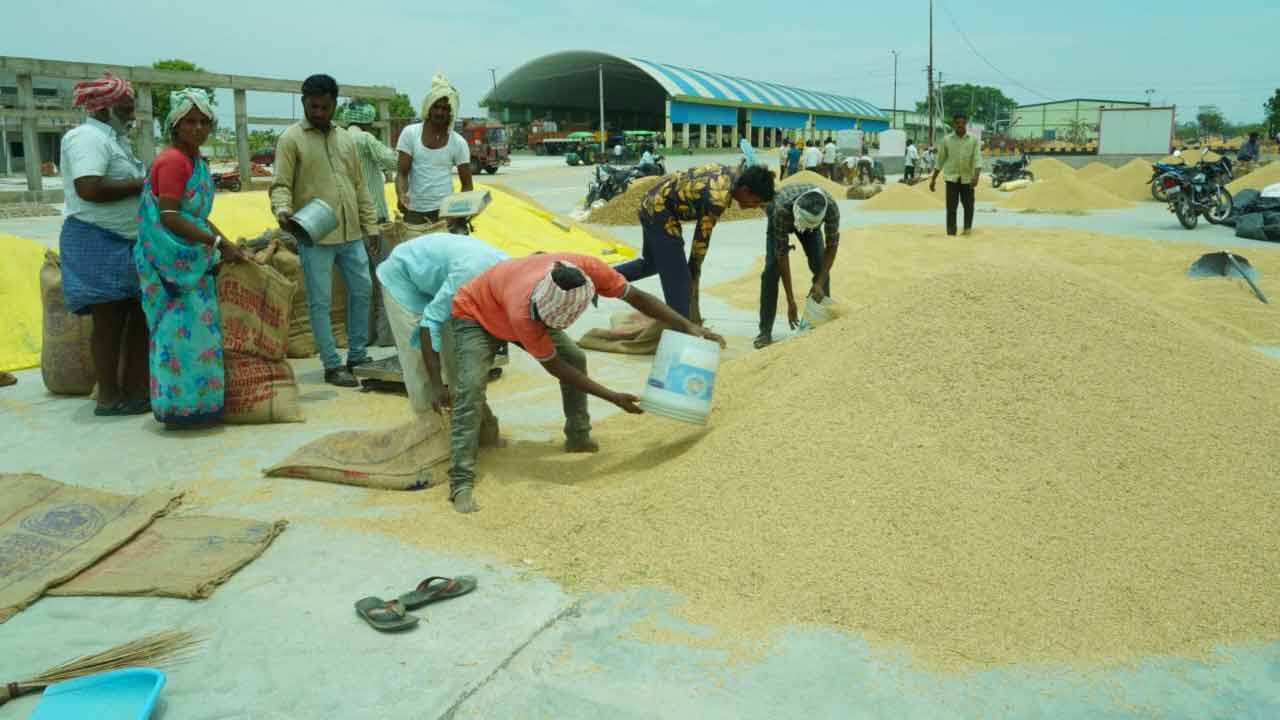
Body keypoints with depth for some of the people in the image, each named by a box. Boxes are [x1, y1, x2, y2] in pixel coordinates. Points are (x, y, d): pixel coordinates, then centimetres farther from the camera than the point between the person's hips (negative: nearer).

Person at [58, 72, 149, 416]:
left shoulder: (112, 139, 18)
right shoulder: (88, 137, -13)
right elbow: (90, 189, -26)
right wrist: (140, 185, -16)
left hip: (126, 243, 10)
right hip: (98, 243, -10)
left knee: (139, 316, 10)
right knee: (110, 320, -4)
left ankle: (134, 389, 17)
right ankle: (109, 397, 4)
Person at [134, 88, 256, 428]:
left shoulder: (196, 161, 15)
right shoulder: (172, 160, -14)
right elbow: (169, 217, -21)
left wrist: (229, 245, 12)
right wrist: (217, 242, -19)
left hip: (190, 259, 9)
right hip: (172, 260, -9)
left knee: (191, 328, 12)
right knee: (183, 329, -6)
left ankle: (193, 402, 20)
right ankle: (183, 406, 2)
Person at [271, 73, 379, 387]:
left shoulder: (345, 138, 15)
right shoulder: (291, 139, -3)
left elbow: (359, 186, 17)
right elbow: (280, 185, -8)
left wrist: (371, 225, 14)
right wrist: (283, 211, -28)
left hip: (351, 234, 6)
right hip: (314, 236, -6)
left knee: (362, 291, 11)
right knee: (321, 302, 0)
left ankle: (357, 355, 25)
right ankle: (332, 366, 7)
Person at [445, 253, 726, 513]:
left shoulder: (587, 268, -35)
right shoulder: (523, 313, -44)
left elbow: (636, 297, -19)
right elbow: (555, 367, -29)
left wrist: (689, 327, -23)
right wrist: (614, 398, -26)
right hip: (474, 314, -6)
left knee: (576, 358, -1)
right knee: (471, 387, -24)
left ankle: (578, 438, 15)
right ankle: (461, 483, -25)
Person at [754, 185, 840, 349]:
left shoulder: (831, 207, -39)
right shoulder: (783, 209, -45)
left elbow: (832, 245, -24)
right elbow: (782, 254, -39)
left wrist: (820, 283, -32)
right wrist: (791, 301, -38)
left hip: (812, 218, 2)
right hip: (780, 219, -2)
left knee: (820, 267, -12)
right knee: (772, 269, -17)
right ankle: (765, 332, -12)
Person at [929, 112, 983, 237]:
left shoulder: (973, 140, -1)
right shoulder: (947, 140, 2)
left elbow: (977, 159, -9)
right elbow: (940, 161, 8)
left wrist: (976, 176, -25)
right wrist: (933, 179, 8)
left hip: (967, 178, 0)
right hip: (951, 178, 0)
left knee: (969, 206, 7)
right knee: (951, 208, -4)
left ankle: (967, 230, 25)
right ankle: (951, 233, -2)